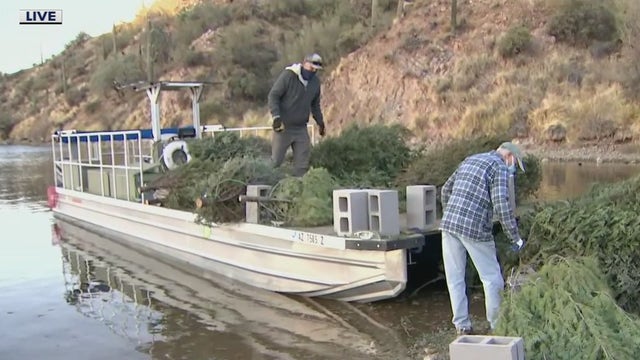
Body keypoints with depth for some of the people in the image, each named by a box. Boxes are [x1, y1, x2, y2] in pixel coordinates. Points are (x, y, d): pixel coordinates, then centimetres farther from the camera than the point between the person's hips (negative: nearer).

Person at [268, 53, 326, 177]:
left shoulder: (316, 82, 7)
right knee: (276, 161, 1)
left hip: (301, 129, 5)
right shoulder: (288, 75, -13)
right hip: (283, 127, -5)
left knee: (302, 164, 3)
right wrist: (276, 117, -22)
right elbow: (273, 95, -13)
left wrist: (320, 122, 21)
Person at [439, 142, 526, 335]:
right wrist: (515, 237, -6)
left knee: (454, 278, 11)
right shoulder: (499, 167, -3)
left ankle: (462, 326, 17)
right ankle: (497, 325, 18)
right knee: (491, 277, 8)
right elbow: (501, 204, -14)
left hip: (448, 224, 7)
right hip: (474, 228, -7)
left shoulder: (470, 160, 20)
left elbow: (446, 189, 25)